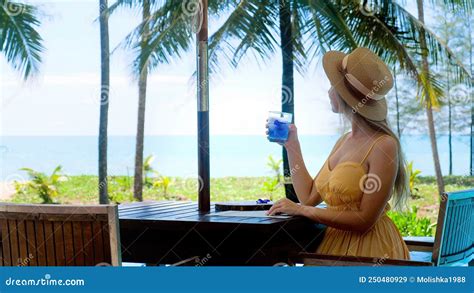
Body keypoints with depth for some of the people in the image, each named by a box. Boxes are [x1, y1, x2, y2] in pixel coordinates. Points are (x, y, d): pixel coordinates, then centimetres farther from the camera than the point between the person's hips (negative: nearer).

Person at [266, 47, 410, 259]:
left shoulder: (384, 146, -14)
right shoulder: (344, 141, 11)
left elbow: (364, 221, -16)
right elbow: (309, 197, 11)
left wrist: (300, 210, -13)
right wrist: (291, 146, 15)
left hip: (369, 250, -7)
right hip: (335, 243, 7)